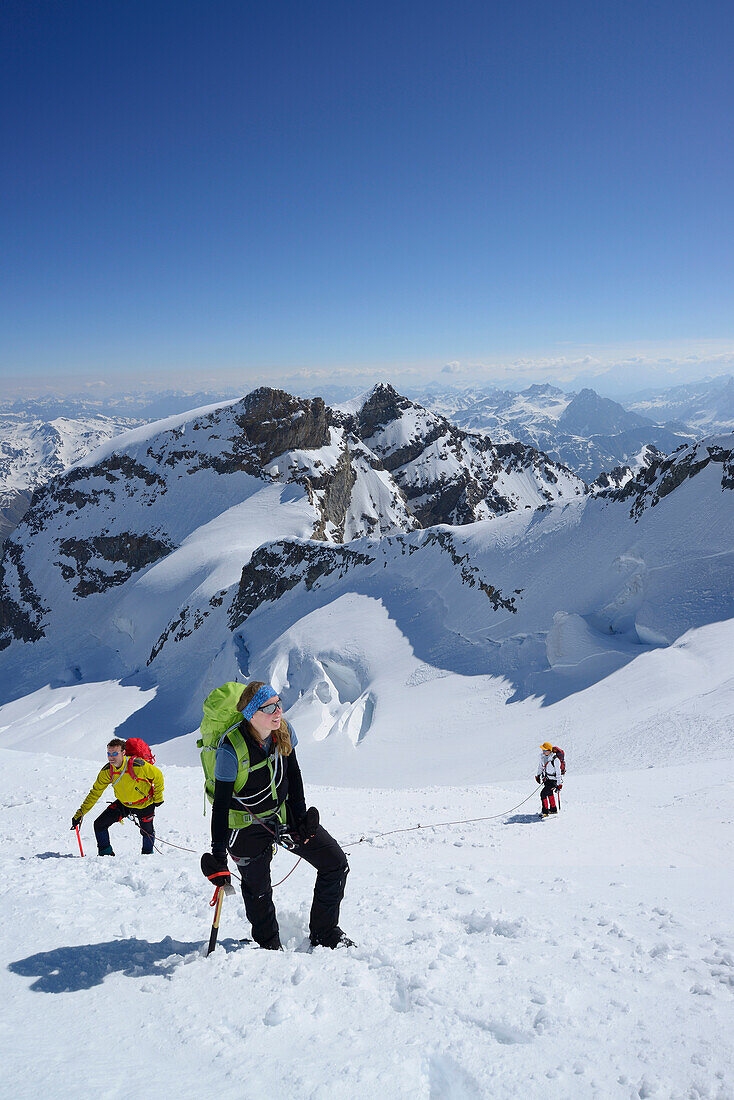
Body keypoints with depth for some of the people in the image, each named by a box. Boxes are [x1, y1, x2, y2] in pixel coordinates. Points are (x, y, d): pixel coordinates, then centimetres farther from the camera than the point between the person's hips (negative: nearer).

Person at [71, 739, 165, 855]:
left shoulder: (138, 765, -32)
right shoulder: (107, 771, -18)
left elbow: (158, 776, -16)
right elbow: (95, 792, -8)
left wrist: (158, 798, -7)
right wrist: (80, 813, -13)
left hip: (144, 804, -4)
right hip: (123, 803, 4)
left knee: (147, 832, 5)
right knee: (99, 825, -5)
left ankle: (147, 854, 37)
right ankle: (106, 853, 16)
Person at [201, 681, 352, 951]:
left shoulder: (283, 732, -13)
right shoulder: (231, 750, -29)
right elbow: (221, 805, -20)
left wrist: (302, 816, -1)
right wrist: (218, 857, -18)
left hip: (284, 814, 5)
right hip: (248, 825, -5)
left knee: (336, 864, 3)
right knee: (258, 890, 9)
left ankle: (324, 934, 22)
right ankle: (270, 945, 40)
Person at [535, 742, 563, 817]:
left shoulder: (555, 760, -29)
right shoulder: (543, 756, -8)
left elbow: (558, 772, -23)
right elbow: (540, 766, 12)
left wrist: (559, 784, -21)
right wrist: (538, 775, 17)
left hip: (553, 781, -8)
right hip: (546, 779, 8)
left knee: (543, 793, -16)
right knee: (550, 793, 25)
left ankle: (545, 812, -5)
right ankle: (553, 809, 45)